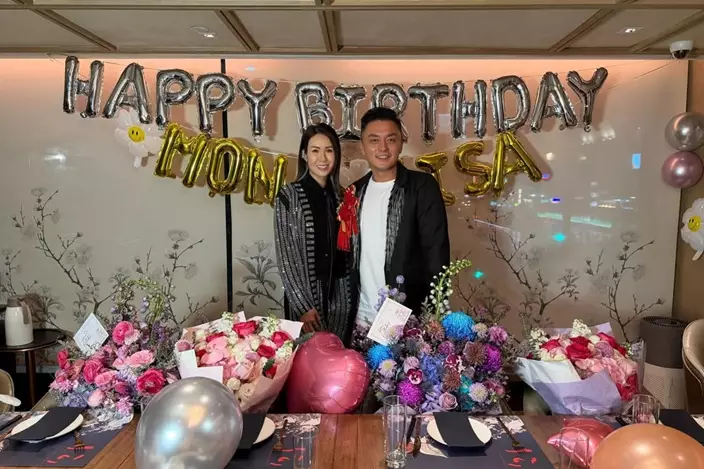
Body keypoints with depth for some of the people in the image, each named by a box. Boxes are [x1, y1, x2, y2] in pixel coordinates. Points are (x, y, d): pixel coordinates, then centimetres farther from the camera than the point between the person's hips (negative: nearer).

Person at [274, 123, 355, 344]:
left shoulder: (340, 196, 7)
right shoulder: (289, 196, -6)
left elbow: (346, 250, 9)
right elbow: (285, 256, -9)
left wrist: (350, 294, 2)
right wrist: (304, 305, -14)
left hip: (340, 297, 4)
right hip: (305, 297, -4)